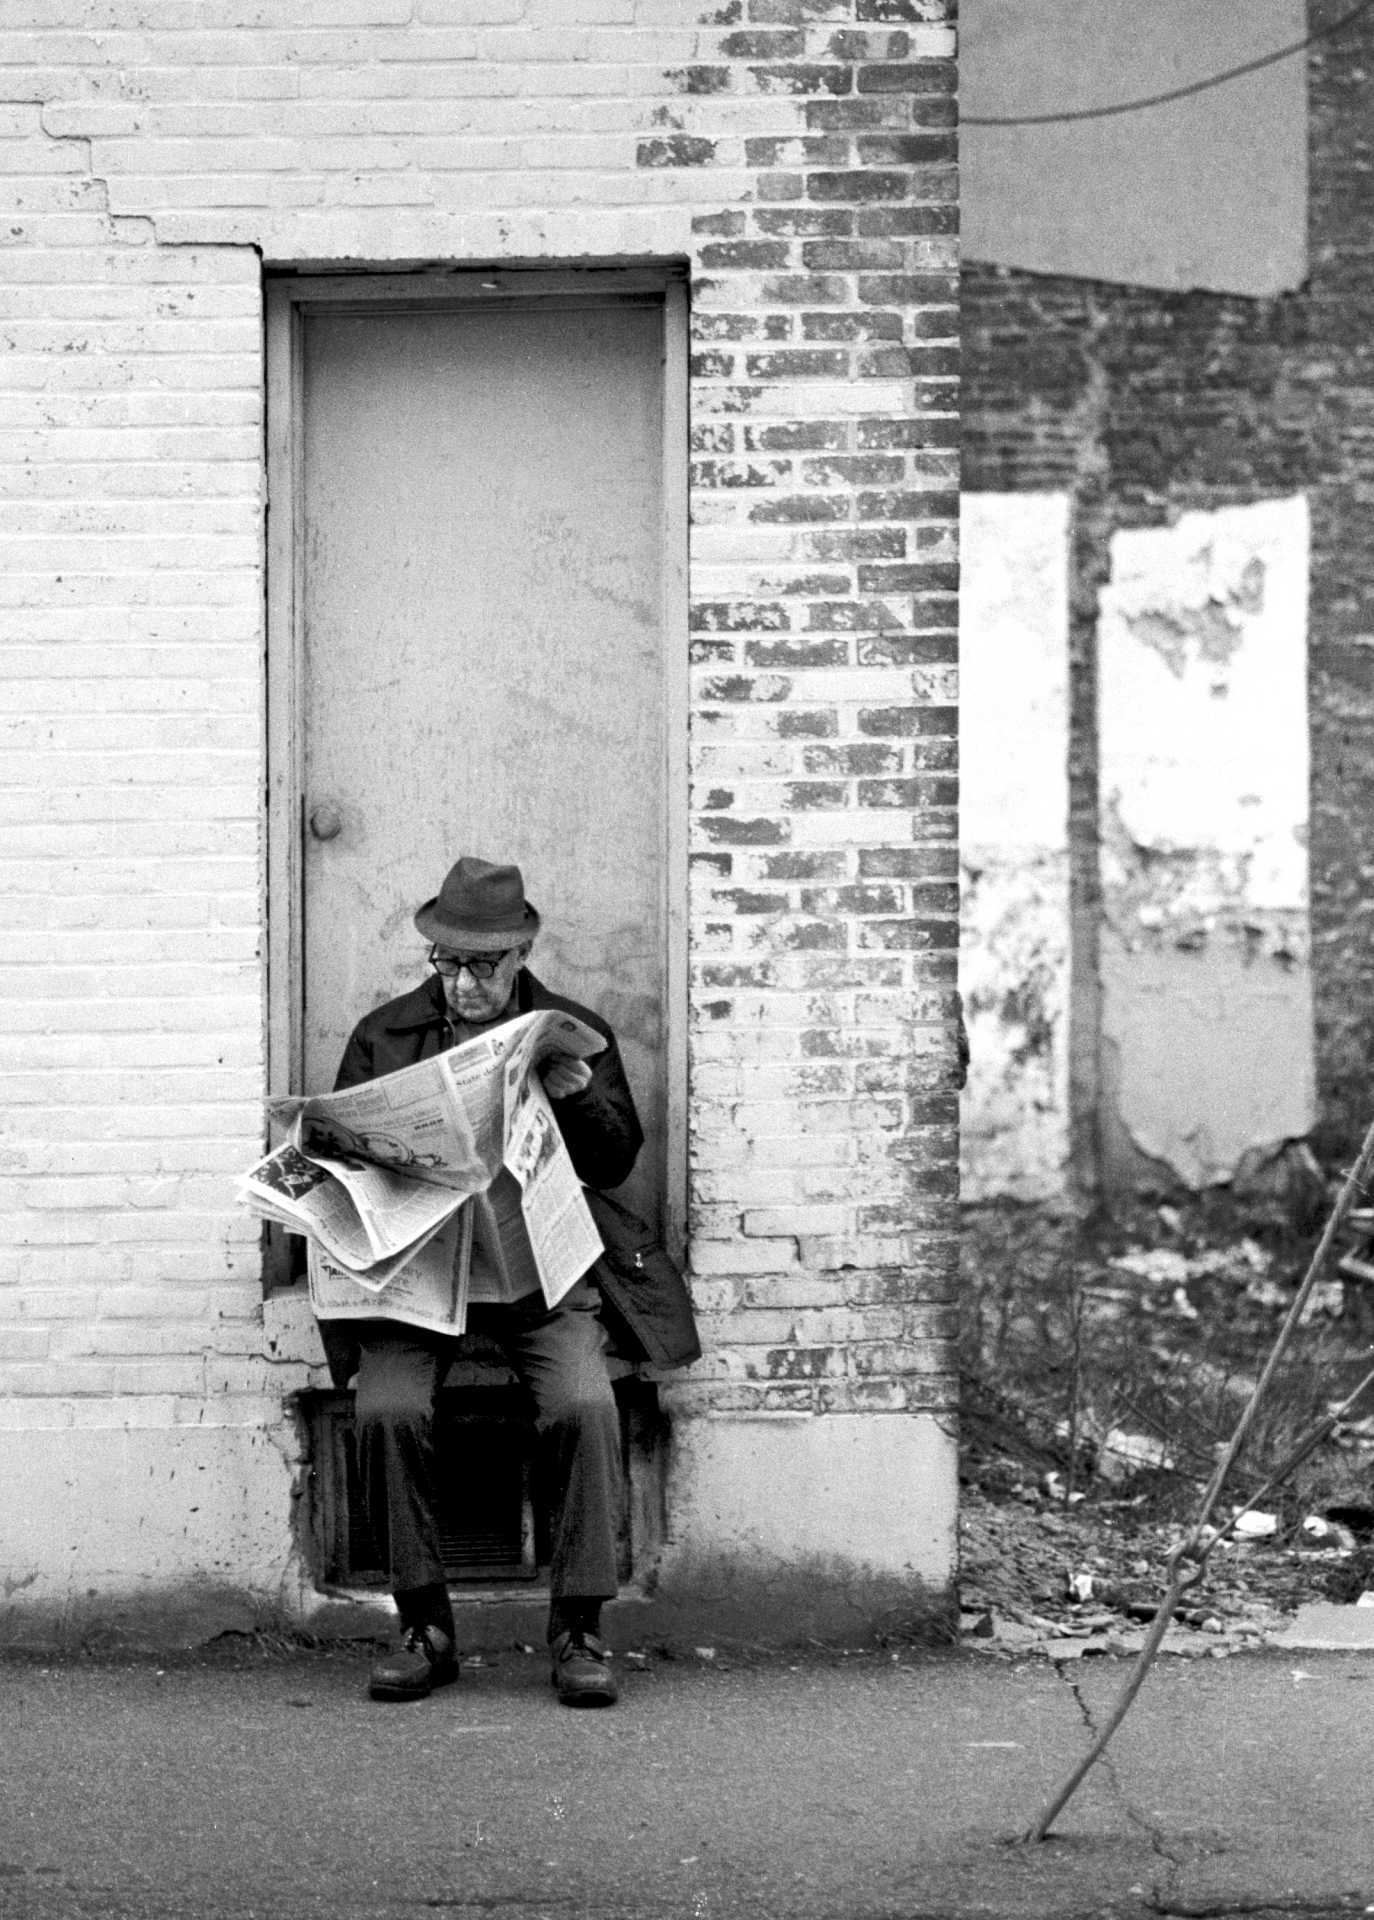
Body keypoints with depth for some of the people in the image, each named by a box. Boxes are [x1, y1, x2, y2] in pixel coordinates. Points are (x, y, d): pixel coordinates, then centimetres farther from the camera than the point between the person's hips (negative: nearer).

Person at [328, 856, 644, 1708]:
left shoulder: (577, 1031, 12)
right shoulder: (384, 1036, 12)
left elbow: (617, 1163, 8)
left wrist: (579, 1096, -11)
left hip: (539, 1274, 0)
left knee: (586, 1406, -28)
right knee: (388, 1410, -27)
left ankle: (579, 1628, -15)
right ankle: (425, 1627, -12)